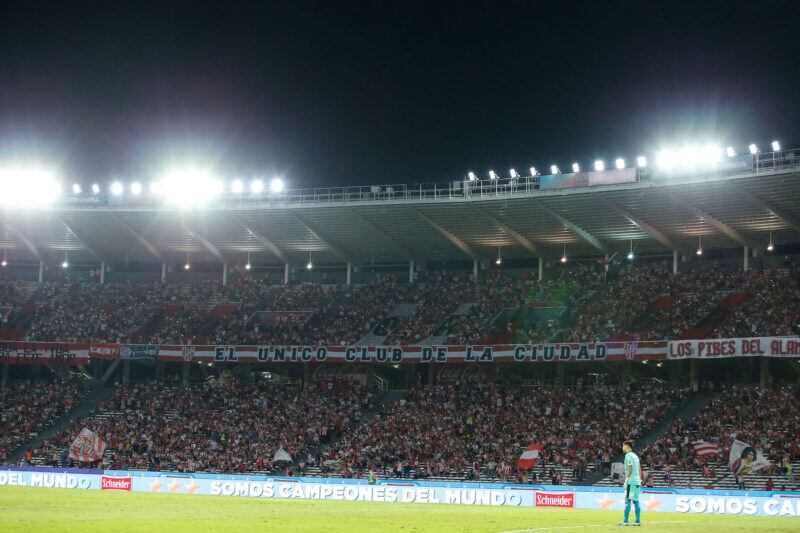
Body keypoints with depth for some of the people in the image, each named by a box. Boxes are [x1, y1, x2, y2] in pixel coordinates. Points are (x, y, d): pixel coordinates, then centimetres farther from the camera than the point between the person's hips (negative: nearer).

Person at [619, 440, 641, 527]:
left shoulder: (628, 455, -7)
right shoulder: (635, 456, 19)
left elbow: (630, 468, -16)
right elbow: (639, 469, 19)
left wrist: (626, 480, -15)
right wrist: (640, 480, 20)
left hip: (631, 482, -8)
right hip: (637, 481, 8)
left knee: (627, 500, -8)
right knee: (636, 501, 8)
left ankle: (625, 521, -11)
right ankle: (638, 521, 6)